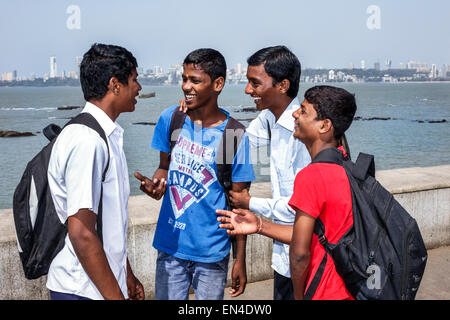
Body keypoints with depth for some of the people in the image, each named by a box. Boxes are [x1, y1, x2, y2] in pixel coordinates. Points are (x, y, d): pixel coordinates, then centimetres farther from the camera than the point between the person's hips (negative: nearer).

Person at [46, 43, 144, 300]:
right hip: (83, 290, -9)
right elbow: (81, 233, -25)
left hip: (109, 281, 9)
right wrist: (116, 296, -21)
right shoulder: (87, 141, -21)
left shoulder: (109, 136, 9)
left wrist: (127, 275, 18)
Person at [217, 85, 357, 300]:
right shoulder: (345, 168, 4)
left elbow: (300, 252, -21)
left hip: (326, 293, -8)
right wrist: (260, 225, 7)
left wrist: (299, 296, -5)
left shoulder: (310, 176, -23)